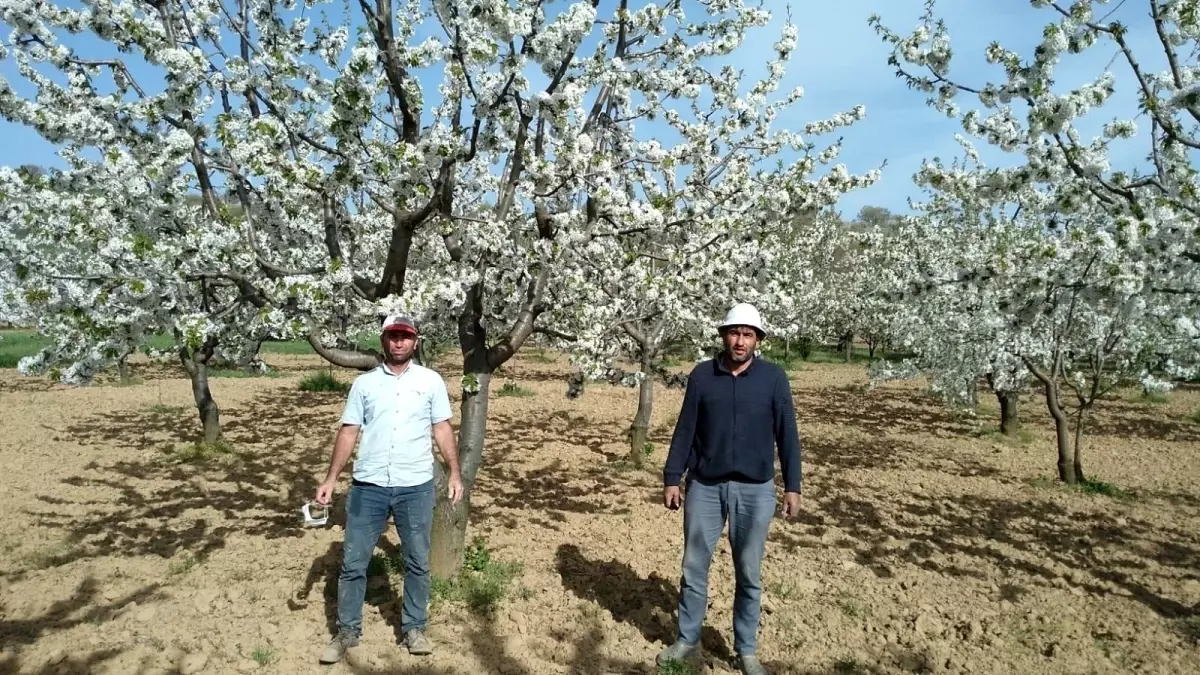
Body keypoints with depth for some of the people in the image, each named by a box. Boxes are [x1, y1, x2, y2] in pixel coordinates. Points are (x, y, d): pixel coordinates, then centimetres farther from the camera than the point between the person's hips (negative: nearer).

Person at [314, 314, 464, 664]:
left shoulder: (431, 381, 2)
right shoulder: (364, 382, 3)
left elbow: (442, 429, 4)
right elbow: (348, 432, 4)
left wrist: (455, 473, -1)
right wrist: (330, 479, -1)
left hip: (416, 486, 0)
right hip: (368, 485, 1)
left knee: (417, 562, 11)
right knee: (353, 562, 9)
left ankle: (414, 628, 27)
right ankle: (347, 631, 26)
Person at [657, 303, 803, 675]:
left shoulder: (773, 378, -4)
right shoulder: (701, 375, -1)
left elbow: (787, 435, 0)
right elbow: (684, 431, 2)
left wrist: (792, 487, -2)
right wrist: (671, 479, 1)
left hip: (755, 491, -1)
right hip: (704, 486, 1)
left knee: (748, 575, 10)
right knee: (694, 568, 10)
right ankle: (687, 640, 28)